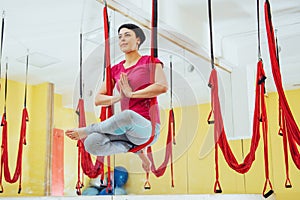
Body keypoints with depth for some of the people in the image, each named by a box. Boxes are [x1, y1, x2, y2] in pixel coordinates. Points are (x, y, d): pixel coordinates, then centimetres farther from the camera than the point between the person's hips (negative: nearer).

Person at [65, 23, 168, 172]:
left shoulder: (149, 61, 5)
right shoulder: (115, 70, 18)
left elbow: (163, 86, -15)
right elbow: (98, 99, 13)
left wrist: (131, 94, -11)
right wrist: (119, 97, -5)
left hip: (148, 127, -4)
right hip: (126, 129, 4)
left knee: (128, 115, -39)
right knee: (91, 143, -24)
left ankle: (86, 130, -10)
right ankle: (135, 148, -2)